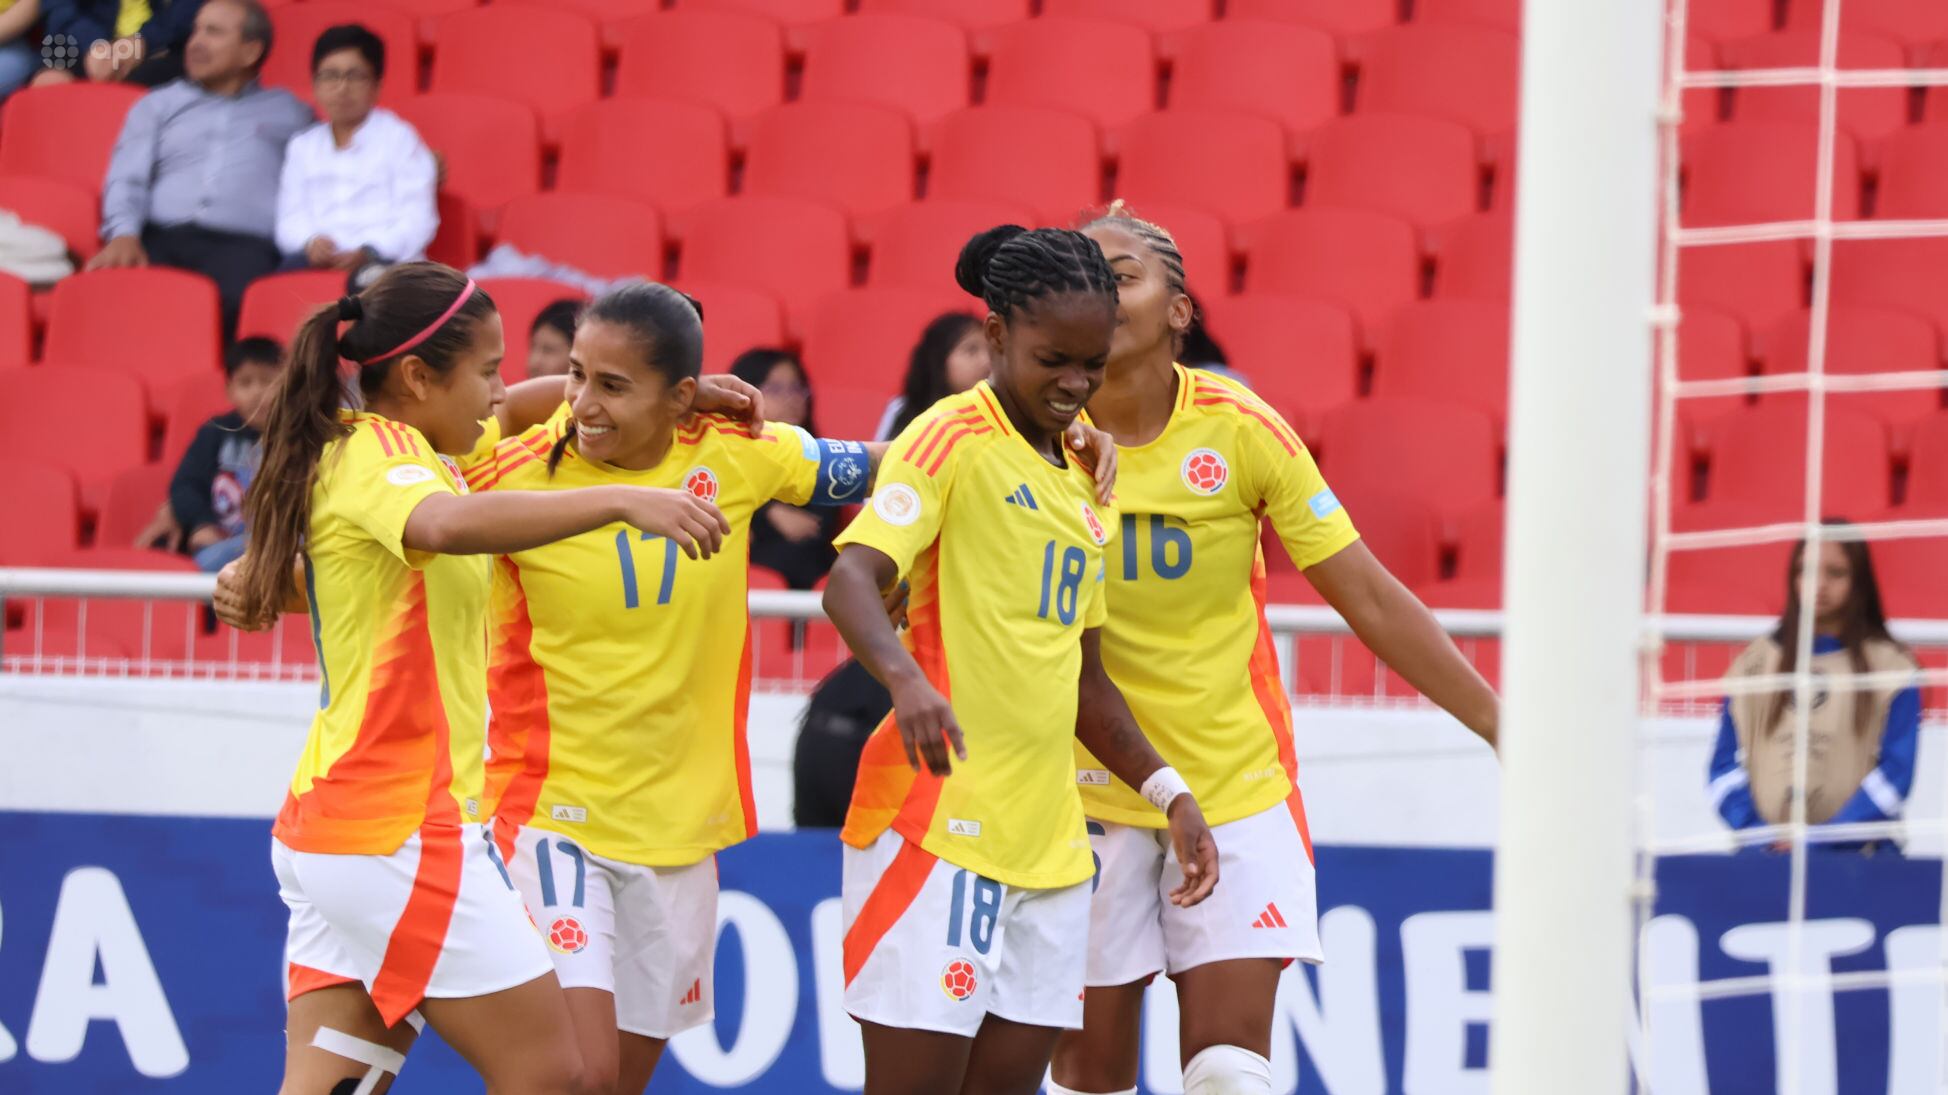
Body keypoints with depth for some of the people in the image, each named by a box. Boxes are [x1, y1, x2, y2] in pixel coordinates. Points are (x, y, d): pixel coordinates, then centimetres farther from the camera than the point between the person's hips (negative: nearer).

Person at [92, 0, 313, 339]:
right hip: (160, 237, 2)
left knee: (235, 300, -40)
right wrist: (124, 235, -8)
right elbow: (126, 181, 14)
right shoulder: (158, 105, 28)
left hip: (242, 246, -2)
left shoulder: (287, 113, 26)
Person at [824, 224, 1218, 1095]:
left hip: (1047, 841, 8)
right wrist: (905, 677, -37)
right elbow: (852, 578, -19)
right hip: (937, 820, -8)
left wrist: (1167, 792, 19)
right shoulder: (953, 437, -4)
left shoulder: (1082, 482, 20)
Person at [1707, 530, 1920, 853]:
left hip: (1855, 857, -2)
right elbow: (1727, 765, 8)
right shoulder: (1756, 662, 12)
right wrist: (1759, 834, -10)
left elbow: (1894, 774, -4)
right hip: (1764, 859, 2)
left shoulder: (1891, 667, 4)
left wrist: (1820, 840, -14)